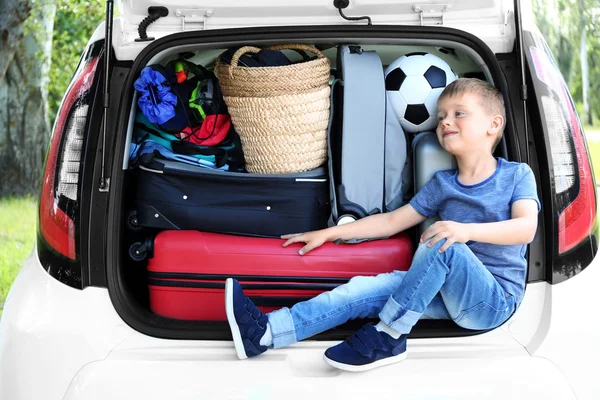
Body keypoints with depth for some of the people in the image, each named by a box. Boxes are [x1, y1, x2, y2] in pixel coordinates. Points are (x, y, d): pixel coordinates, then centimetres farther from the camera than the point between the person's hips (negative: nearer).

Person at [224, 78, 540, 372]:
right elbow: (391, 221, 15)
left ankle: (387, 336, -24)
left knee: (443, 244, -32)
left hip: (495, 301, -5)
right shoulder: (441, 184, 13)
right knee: (364, 289, -16)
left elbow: (527, 227, -17)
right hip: (449, 294, 5)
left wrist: (466, 230, -33)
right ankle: (264, 332, -27)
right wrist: (328, 233, 10)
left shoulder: (517, 175, -1)